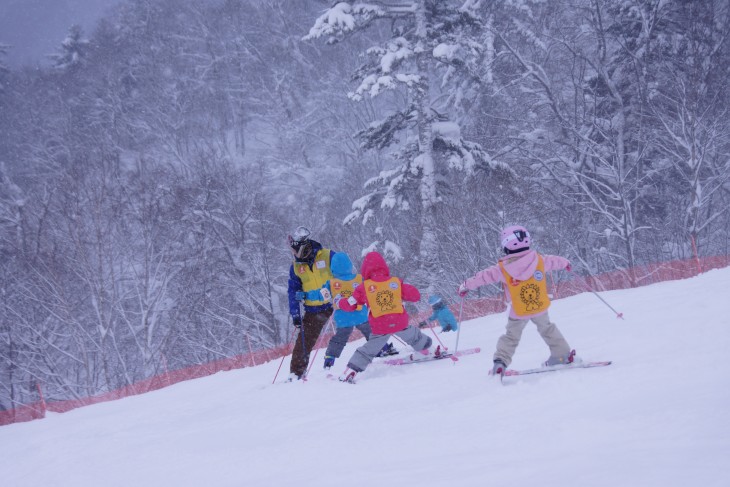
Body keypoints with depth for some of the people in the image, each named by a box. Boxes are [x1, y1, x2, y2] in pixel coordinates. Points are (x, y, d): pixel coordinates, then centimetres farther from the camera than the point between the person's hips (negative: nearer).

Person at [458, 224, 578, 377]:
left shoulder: (503, 268, -12)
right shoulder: (539, 260, -6)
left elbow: (484, 276, -3)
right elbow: (553, 261, 13)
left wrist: (466, 286, 12)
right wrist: (565, 263, 37)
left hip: (519, 312, -1)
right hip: (540, 308, 1)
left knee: (511, 337, 15)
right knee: (547, 329, 24)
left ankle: (500, 362, 3)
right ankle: (564, 355, 26)